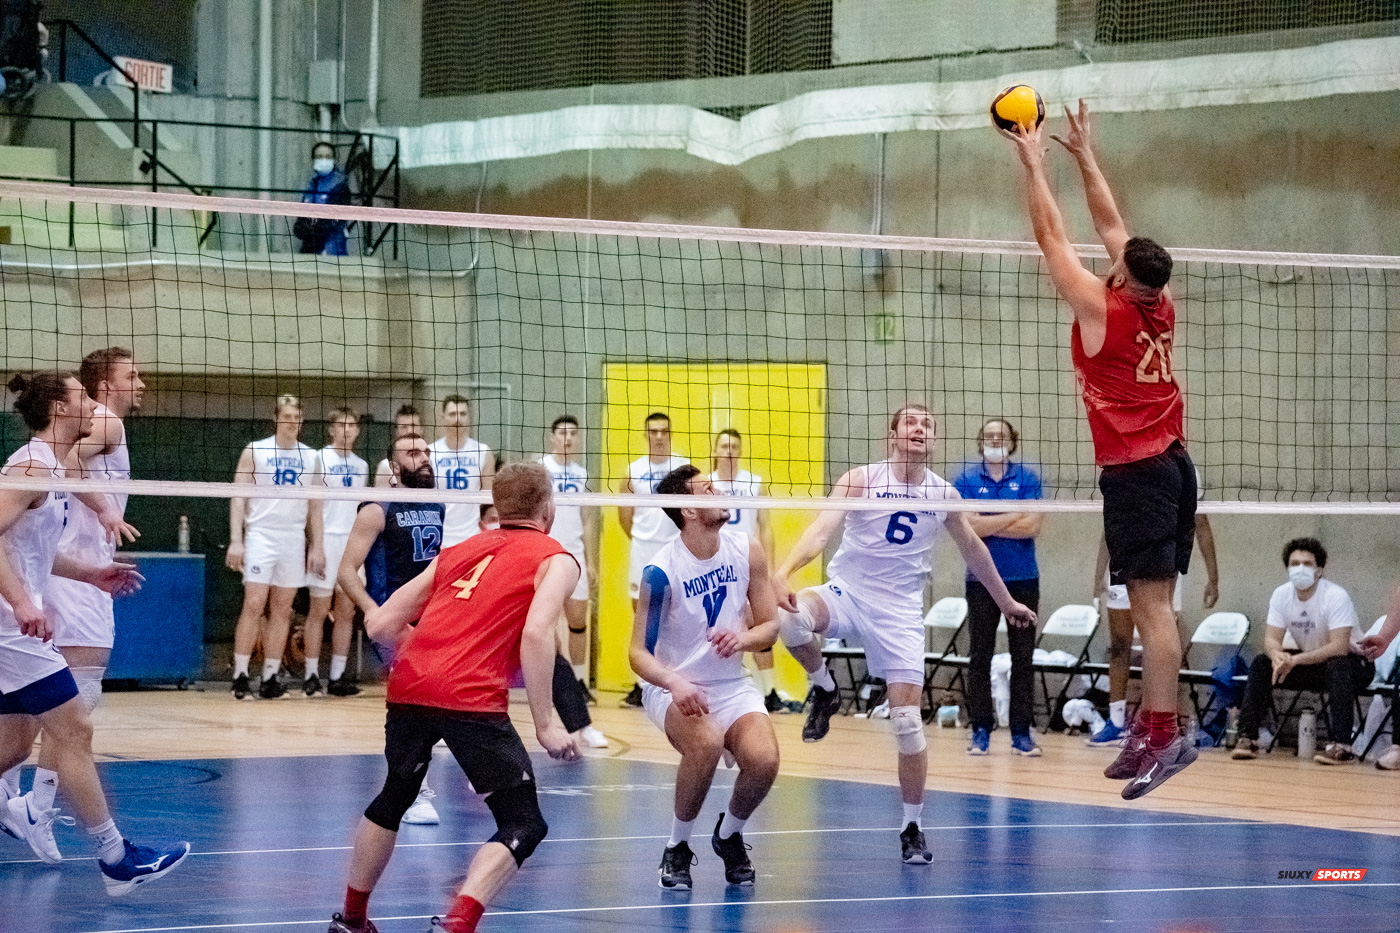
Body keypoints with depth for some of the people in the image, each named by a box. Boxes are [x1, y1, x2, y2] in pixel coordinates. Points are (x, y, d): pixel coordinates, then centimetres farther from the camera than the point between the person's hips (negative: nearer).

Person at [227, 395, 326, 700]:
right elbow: (238, 497, -1)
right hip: (260, 535, -4)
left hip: (294, 539, 4)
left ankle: (270, 678, 6)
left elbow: (315, 507, 16)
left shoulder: (311, 458, 12)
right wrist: (236, 540, -9)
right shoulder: (255, 451, 2)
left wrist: (317, 546, 9)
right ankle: (240, 676, -9)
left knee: (282, 610, 3)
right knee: (253, 605, -11)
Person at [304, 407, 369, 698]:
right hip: (327, 539, -5)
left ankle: (338, 676, 8)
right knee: (319, 610, -4)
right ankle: (312, 676, -1)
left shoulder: (361, 466, 15)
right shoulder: (319, 458, -2)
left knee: (346, 612, 4)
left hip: (353, 542, 5)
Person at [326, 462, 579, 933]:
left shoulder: (458, 551, 25)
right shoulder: (556, 560, 9)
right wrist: (545, 725, -9)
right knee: (524, 824, 2)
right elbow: (535, 633, -11)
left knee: (394, 797, 30)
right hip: (472, 698, -6)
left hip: (408, 684, 6)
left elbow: (379, 623, 20)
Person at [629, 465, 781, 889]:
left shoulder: (747, 551, -5)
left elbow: (770, 627, 3)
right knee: (706, 742, -35)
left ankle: (729, 835, 11)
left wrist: (742, 638, -20)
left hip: (732, 686, 4)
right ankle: (677, 849, -11)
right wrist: (674, 684, -37)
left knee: (764, 760, -23)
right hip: (671, 688, -4)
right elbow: (639, 652, -18)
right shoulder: (661, 571, -18)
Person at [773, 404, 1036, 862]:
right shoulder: (861, 479, -7)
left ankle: (913, 827, 10)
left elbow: (972, 547, 21)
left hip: (900, 612, 2)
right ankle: (823, 689, -3)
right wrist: (783, 572, -38)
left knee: (907, 721, -6)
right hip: (846, 594, -2)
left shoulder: (943, 494, 3)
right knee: (790, 616, -35)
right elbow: (822, 528, -20)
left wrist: (1005, 601, 30)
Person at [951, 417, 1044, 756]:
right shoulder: (966, 481, 2)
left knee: (1023, 658, 1)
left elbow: (1032, 527, -9)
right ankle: (981, 731, 7)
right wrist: (1014, 517, -9)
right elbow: (969, 527, -12)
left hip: (1023, 579, 0)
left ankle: (1021, 733, 6)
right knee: (980, 657, 1)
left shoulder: (1028, 478, 2)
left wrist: (988, 525, -10)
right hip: (981, 579, 0)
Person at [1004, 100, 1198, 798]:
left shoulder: (1101, 308, -10)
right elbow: (1111, 225, 19)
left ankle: (1164, 735, -19)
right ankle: (1148, 725, 13)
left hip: (1135, 470, -8)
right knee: (1156, 602, 10)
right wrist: (1083, 154, 27)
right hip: (1174, 461, 8)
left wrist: (1033, 162, 8)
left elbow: (1051, 236, -2)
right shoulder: (1160, 309, 7)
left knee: (1151, 604, -13)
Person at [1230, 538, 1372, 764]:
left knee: (1338, 666, -39)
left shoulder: (1336, 597, -24)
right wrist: (1277, 655, -36)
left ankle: (1341, 745, -39)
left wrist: (1295, 660, -40)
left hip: (1353, 662, -5)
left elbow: (1338, 647, -31)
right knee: (1261, 663, -13)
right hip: (1310, 661, 5)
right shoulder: (1281, 595, -7)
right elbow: (1271, 639, -10)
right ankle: (1248, 738, -13)